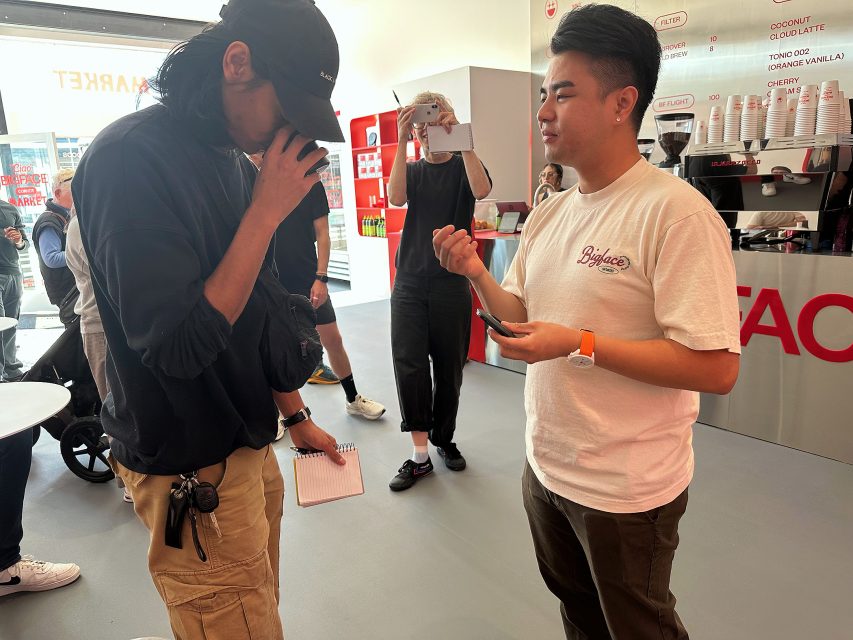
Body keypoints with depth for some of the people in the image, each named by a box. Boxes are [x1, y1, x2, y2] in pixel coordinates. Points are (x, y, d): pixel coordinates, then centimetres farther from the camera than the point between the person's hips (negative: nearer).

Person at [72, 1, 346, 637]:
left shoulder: (238, 164, 6)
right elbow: (177, 345, -26)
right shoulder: (132, 159, -19)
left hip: (249, 443, 8)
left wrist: (297, 417, 15)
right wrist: (267, 211, -23)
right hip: (192, 470, -7)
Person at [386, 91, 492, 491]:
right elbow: (396, 198, -11)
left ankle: (444, 439, 26)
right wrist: (402, 142, -17)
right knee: (408, 364, -7)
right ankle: (420, 454, 1)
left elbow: (481, 190, -19)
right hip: (410, 282, 2)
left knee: (449, 367, 7)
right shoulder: (413, 170, 13)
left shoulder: (462, 165, 6)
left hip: (452, 283, -1)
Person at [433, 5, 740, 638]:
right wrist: (476, 274, -9)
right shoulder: (549, 213, 3)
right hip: (546, 466, 7)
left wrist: (581, 344, -27)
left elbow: (716, 368, -24)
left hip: (627, 488, -7)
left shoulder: (675, 211, -21)